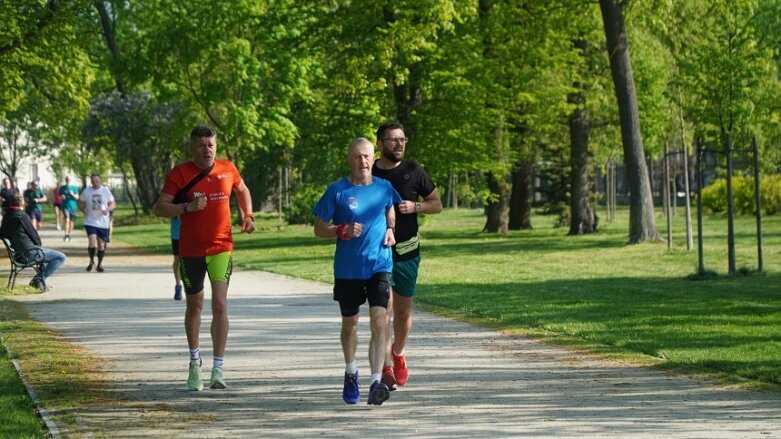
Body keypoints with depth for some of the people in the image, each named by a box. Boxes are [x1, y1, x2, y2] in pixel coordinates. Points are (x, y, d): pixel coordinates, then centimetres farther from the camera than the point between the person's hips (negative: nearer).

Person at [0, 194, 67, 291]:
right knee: (61, 257, -4)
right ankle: (39, 278, -6)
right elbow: (34, 234, -10)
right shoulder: (22, 216, -13)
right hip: (29, 252, -9)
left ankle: (39, 279, 22)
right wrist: (38, 244, 14)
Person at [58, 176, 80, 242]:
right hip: (65, 206, -2)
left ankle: (69, 235, 21)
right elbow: (59, 195, 16)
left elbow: (77, 197, 4)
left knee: (71, 221, 7)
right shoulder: (62, 188, 7)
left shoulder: (74, 188, 6)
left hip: (72, 206, 2)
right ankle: (66, 235, -24)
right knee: (67, 219, -19)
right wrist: (62, 196, -7)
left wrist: (72, 194, -15)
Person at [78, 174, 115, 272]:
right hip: (90, 222, -1)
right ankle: (91, 261, 5)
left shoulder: (106, 190, 0)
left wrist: (108, 209, -16)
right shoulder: (86, 191, -1)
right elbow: (80, 203, 10)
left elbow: (112, 203, 5)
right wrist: (83, 210, -11)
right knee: (92, 242, -18)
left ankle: (99, 264, 24)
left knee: (101, 244, 7)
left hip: (103, 223, 1)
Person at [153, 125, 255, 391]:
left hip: (221, 248, 0)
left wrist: (248, 215, 9)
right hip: (191, 250, 0)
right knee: (194, 306, 12)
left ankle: (219, 368, -10)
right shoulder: (180, 173, -5)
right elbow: (160, 209, -10)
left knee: (220, 305, -13)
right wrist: (188, 207, -24)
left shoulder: (227, 169, 3)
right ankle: (195, 362, 31)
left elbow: (242, 190, 24)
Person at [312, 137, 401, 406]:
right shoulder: (337, 190, -5)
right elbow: (319, 229, -2)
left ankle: (376, 383, -17)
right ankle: (350, 373, 39)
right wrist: (343, 230, -19)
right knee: (350, 323, 15)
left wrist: (391, 229, 4)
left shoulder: (384, 188, 3)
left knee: (379, 322, -15)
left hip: (380, 265, 0)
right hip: (347, 269, 0)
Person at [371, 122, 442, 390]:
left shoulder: (413, 172, 3)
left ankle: (398, 354, 35)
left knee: (403, 312, 10)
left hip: (407, 252, 2)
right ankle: (386, 368, -9)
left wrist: (415, 206, -9)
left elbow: (437, 204, 10)